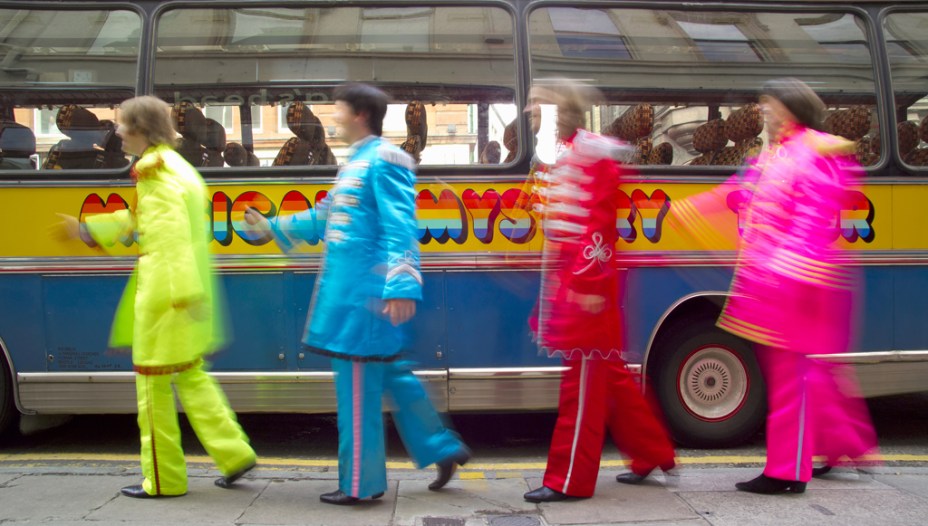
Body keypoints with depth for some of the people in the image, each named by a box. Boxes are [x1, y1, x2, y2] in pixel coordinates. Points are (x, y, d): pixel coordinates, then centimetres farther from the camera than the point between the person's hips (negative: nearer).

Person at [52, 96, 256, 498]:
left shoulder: (156, 174, -14)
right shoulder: (175, 166, 17)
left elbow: (173, 237, -23)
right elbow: (138, 220, 26)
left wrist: (185, 293, -28)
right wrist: (87, 229, 32)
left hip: (164, 290, -10)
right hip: (184, 291, 10)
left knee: (154, 382, 2)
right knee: (191, 375, 17)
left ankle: (163, 479, 12)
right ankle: (233, 453, 14)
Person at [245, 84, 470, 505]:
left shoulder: (384, 160, -12)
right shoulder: (355, 162, 17)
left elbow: (400, 229, -20)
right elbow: (327, 216, 28)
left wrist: (402, 286, -27)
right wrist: (274, 227, 36)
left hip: (366, 291, -10)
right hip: (348, 287, 10)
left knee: (358, 382, -2)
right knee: (390, 374, 16)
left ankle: (360, 482, 9)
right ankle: (441, 448, 25)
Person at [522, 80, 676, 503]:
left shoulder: (593, 153, -12)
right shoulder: (563, 155, 16)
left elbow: (599, 224, -18)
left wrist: (589, 284, -22)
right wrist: (555, 285, 19)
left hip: (586, 288, -9)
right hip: (568, 283, 10)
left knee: (584, 378, -3)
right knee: (607, 374, 16)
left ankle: (570, 479, 5)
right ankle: (652, 451, 29)